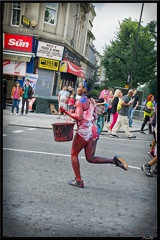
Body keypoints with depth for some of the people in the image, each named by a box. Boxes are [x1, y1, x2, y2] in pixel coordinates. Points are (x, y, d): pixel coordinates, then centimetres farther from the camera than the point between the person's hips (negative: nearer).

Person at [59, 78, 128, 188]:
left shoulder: (80, 101, -9)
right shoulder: (92, 101, 14)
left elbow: (79, 117, -21)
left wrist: (66, 112, -13)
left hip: (84, 131, -8)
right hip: (94, 131, 8)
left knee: (74, 154, 11)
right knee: (90, 158, 14)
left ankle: (78, 181, 14)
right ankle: (114, 160, -2)